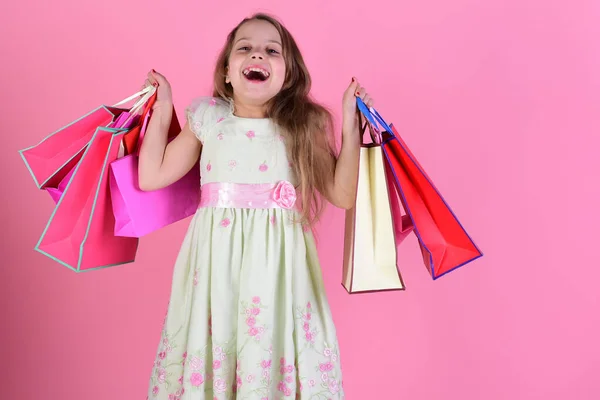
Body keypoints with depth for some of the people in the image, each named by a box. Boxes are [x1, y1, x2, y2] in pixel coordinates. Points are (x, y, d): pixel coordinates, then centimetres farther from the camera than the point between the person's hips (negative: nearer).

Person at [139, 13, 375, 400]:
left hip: (278, 262, -1)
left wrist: (351, 126, -2)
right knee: (207, 352, 4)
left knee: (276, 357, -1)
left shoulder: (304, 126, 4)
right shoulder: (207, 119, 6)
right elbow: (152, 177, 8)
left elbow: (343, 195, 0)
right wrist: (162, 110, 11)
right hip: (216, 259, 1)